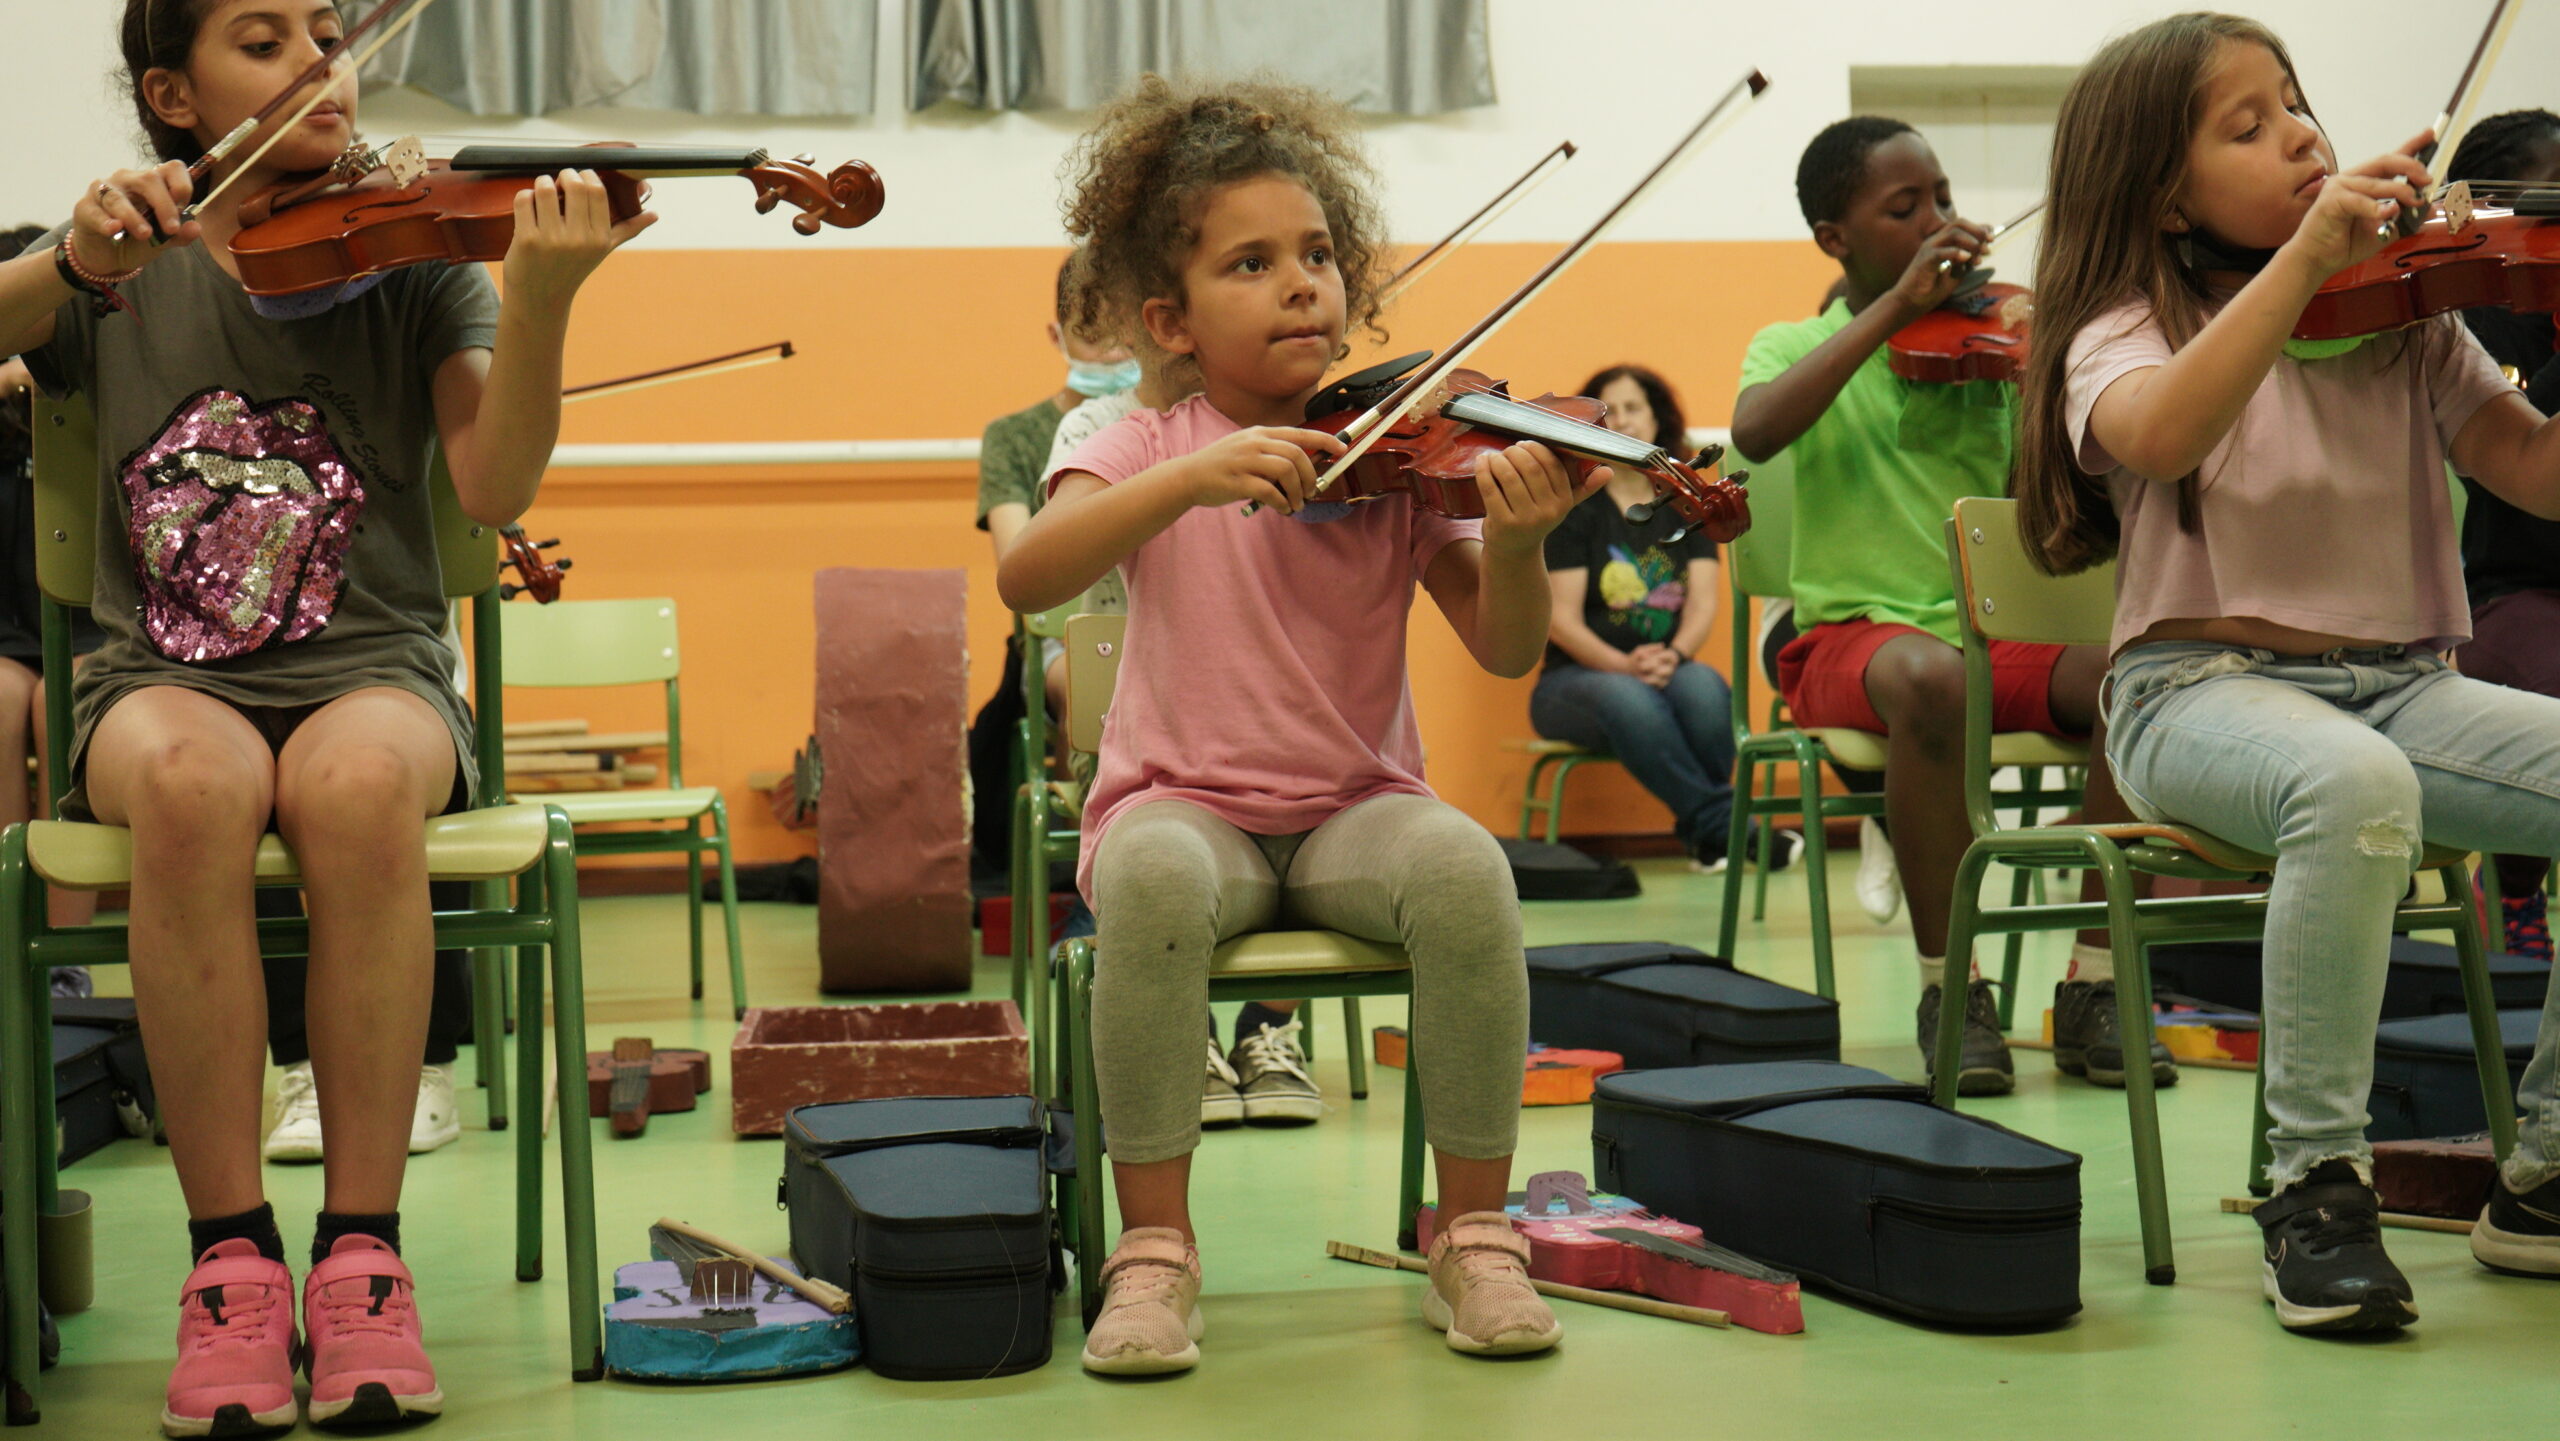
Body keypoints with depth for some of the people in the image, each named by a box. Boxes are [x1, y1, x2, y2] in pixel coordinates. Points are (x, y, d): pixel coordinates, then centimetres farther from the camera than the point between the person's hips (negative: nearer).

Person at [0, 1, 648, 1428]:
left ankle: (364, 1247, -26)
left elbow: (497, 487, -10)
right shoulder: (121, 269, 10)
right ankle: (231, 1253, -26)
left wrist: (542, 296, -27)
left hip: (371, 668, 0)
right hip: (163, 679, 1)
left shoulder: (412, 256, 6)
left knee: (359, 785, -37)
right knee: (189, 784, -36)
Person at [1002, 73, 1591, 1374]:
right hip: (1183, 798, -1)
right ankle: (1154, 1244, -20)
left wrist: (1514, 544, -28)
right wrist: (1193, 479, -34)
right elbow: (1026, 578, -20)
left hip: (1356, 808, 1)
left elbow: (1506, 654, -6)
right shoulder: (1144, 447, -1)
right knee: (1154, 875, -36)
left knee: (1464, 867, -31)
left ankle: (1475, 1233, -14)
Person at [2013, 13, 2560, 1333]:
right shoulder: (2127, 330, 1)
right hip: (2208, 688, -5)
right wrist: (2305, 258, -29)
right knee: (2353, 782, -38)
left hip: (2400, 680, 5)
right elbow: (2161, 437, -24)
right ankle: (2316, 1184, -25)